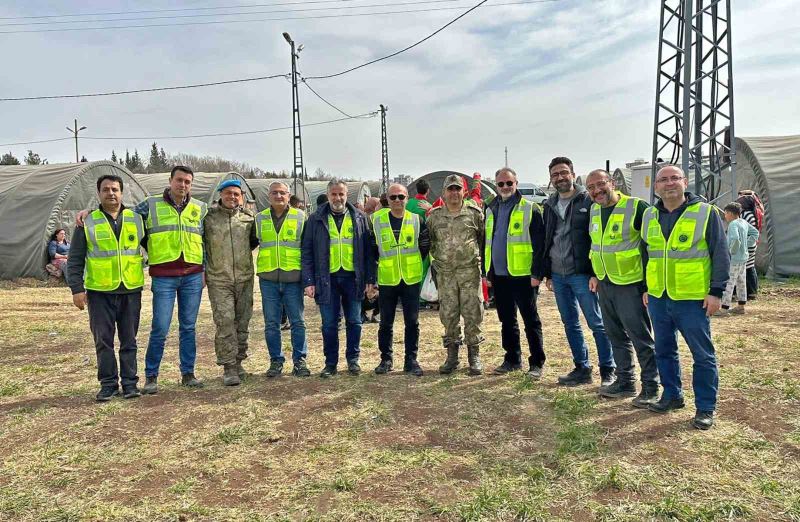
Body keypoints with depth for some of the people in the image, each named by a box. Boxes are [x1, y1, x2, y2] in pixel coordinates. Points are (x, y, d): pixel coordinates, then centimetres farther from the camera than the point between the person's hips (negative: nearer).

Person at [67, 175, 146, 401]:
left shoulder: (137, 219, 6)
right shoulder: (88, 223, 3)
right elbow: (75, 260, 2)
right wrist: (77, 289, -5)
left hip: (131, 290, 1)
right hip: (100, 292, -1)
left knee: (129, 340, 8)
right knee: (103, 340, 5)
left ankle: (130, 382, 16)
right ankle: (108, 383, 15)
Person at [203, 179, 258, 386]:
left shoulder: (249, 217, 7)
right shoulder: (208, 216, 1)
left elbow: (255, 241, 22)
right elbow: (199, 243, 8)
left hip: (245, 278, 3)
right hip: (218, 279, -3)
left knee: (242, 322, 9)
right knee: (225, 322, -10)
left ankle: (238, 362, 24)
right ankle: (228, 368, -4)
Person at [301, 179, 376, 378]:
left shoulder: (359, 218, 5)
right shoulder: (316, 219, 3)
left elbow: (368, 251, 5)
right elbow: (307, 252, 2)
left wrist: (370, 279, 0)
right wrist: (308, 281, -6)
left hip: (353, 277, 1)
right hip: (327, 278, 0)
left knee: (354, 322, 9)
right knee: (329, 324, 6)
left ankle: (353, 359, 24)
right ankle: (330, 363, 19)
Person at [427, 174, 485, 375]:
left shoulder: (474, 213, 2)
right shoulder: (434, 216, 7)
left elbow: (484, 238, 8)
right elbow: (428, 241, 18)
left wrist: (482, 261, 6)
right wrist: (437, 256, 11)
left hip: (470, 271, -2)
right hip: (445, 273, 2)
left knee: (472, 314, 1)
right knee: (448, 315, 6)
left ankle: (474, 356, 12)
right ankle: (452, 356, 17)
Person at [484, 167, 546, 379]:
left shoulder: (530, 209, -5)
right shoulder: (490, 210, 12)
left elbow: (539, 244, -9)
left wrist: (537, 273, -14)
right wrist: (487, 272, 13)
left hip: (522, 275, -6)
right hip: (498, 275, 6)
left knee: (531, 320, 2)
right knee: (506, 320, 14)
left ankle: (537, 363, 10)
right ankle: (512, 359, 26)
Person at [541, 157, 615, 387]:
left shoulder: (588, 201, -6)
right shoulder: (549, 205, 13)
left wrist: (596, 273, -13)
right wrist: (547, 273, 14)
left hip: (581, 274, -6)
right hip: (558, 275, 7)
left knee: (597, 323, -1)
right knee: (570, 324, 12)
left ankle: (608, 371, 9)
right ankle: (582, 369, 22)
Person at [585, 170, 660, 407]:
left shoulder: (636, 207, -13)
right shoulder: (593, 211, 9)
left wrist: (649, 283, -14)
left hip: (630, 284, -7)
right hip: (604, 284, 7)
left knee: (641, 337, -1)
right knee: (616, 336, 15)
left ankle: (651, 387, 12)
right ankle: (625, 382, 28)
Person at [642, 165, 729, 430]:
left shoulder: (706, 213, -5)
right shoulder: (649, 216, 8)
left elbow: (720, 255, -5)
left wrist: (716, 291, -10)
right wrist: (645, 287, 14)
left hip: (693, 299, -5)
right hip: (658, 299, 5)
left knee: (703, 355, 4)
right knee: (664, 350, 14)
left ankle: (705, 408, 15)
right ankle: (672, 395, 31)